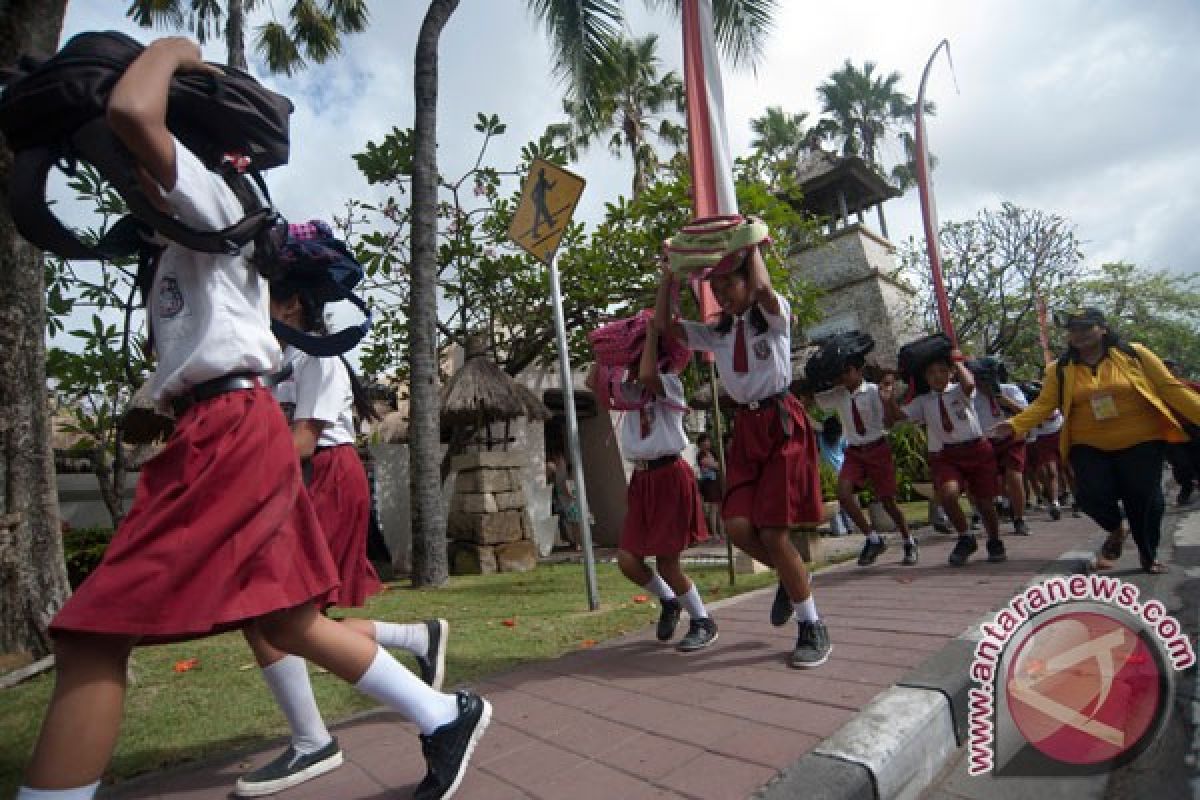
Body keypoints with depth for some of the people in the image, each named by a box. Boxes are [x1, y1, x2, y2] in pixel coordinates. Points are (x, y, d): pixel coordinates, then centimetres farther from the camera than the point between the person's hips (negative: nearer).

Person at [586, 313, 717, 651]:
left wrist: (651, 332, -15)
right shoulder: (629, 391, 15)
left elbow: (648, 376, -27)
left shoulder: (669, 384, -7)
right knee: (627, 560, 3)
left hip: (670, 477, -7)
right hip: (641, 480, 7)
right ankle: (668, 601, 31)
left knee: (667, 562, -2)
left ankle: (703, 622, 21)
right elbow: (593, 382, 15)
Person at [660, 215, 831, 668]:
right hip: (745, 427, 5)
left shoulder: (775, 316, -2)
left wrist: (753, 246, -10)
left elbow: (762, 288, -26)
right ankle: (791, 577, 24)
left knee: (772, 531, -10)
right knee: (737, 526, -8)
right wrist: (670, 274, 5)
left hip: (781, 424, -5)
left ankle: (813, 627, 11)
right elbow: (664, 326, 7)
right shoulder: (717, 333, 12)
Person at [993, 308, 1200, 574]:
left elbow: (1170, 388, 0)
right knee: (1091, 495, -10)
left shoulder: (1134, 354, -3)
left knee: (1143, 499, 2)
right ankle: (1115, 531, 26)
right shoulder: (1060, 370, 0)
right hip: (1089, 446, 1)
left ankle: (1149, 556, 27)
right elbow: (1043, 404, -4)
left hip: (1140, 442, -1)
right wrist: (1015, 425, -18)